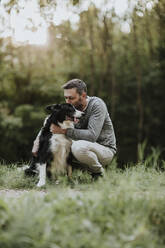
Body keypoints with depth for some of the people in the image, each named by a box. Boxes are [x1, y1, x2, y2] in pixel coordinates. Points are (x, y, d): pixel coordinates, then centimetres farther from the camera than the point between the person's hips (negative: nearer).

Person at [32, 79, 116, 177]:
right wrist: (38, 140, -12)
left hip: (106, 149, -7)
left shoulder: (97, 105, -20)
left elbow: (92, 135, -32)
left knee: (79, 147, -36)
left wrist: (64, 131, -32)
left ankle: (100, 173, -9)